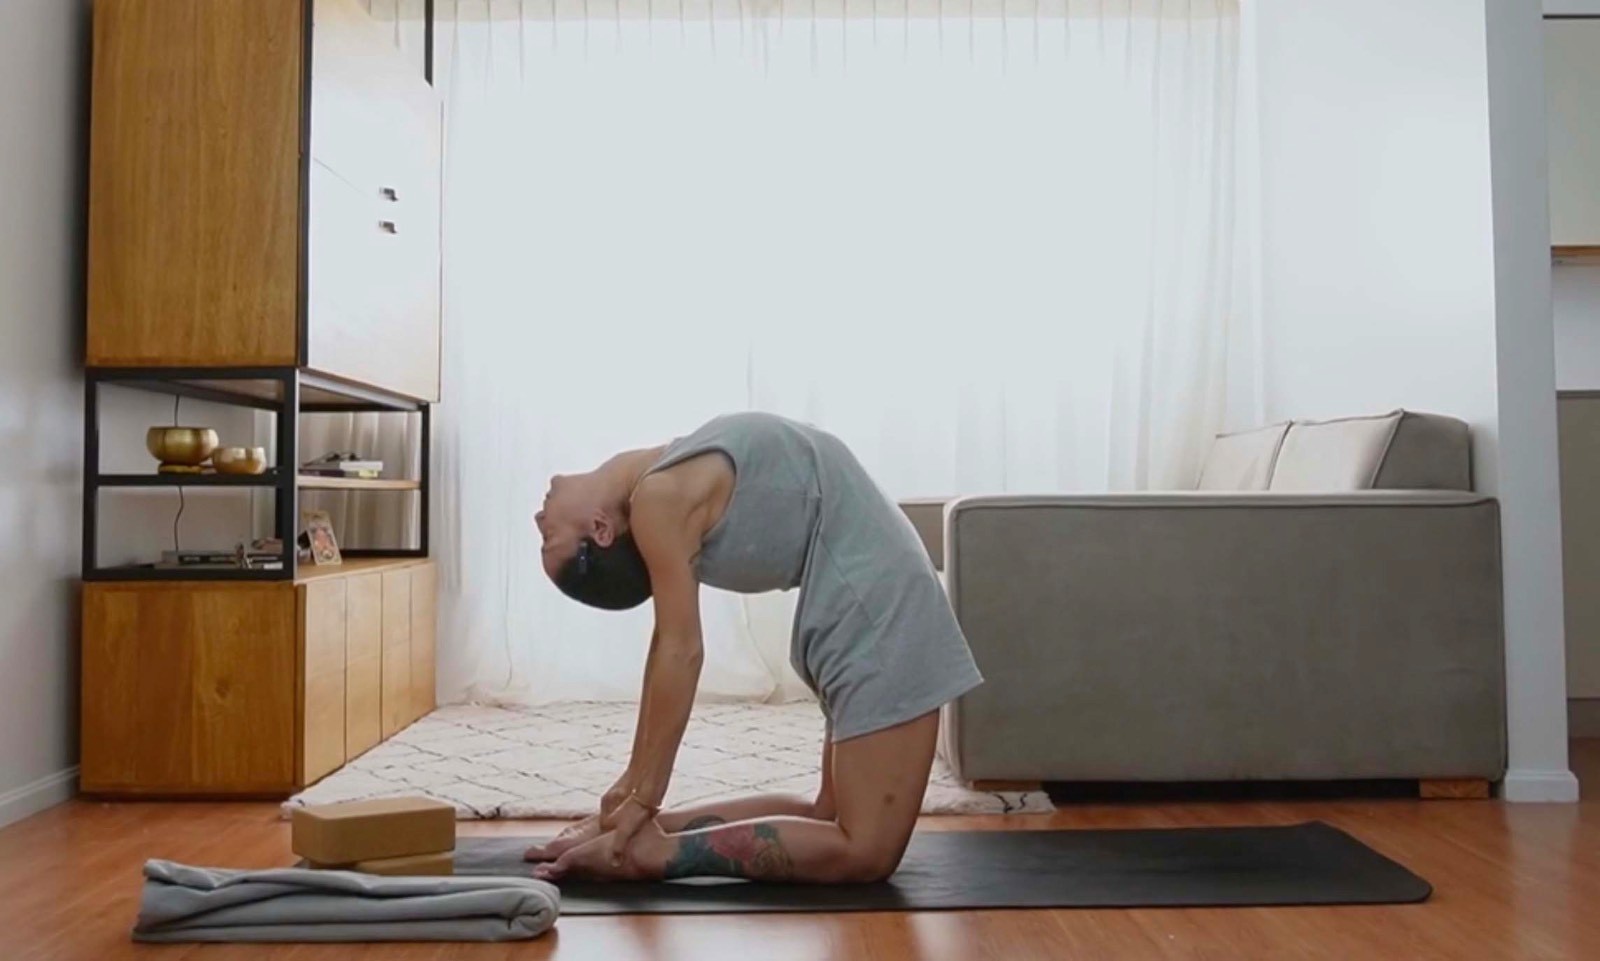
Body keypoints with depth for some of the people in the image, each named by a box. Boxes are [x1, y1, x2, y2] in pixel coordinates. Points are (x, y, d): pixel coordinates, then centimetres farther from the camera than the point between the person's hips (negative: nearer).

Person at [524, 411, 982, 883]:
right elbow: (671, 644, 10)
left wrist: (642, 799, -4)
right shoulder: (663, 480, 6)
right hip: (865, 594, 6)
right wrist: (634, 785, 12)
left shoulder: (657, 499, -13)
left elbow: (680, 651, -12)